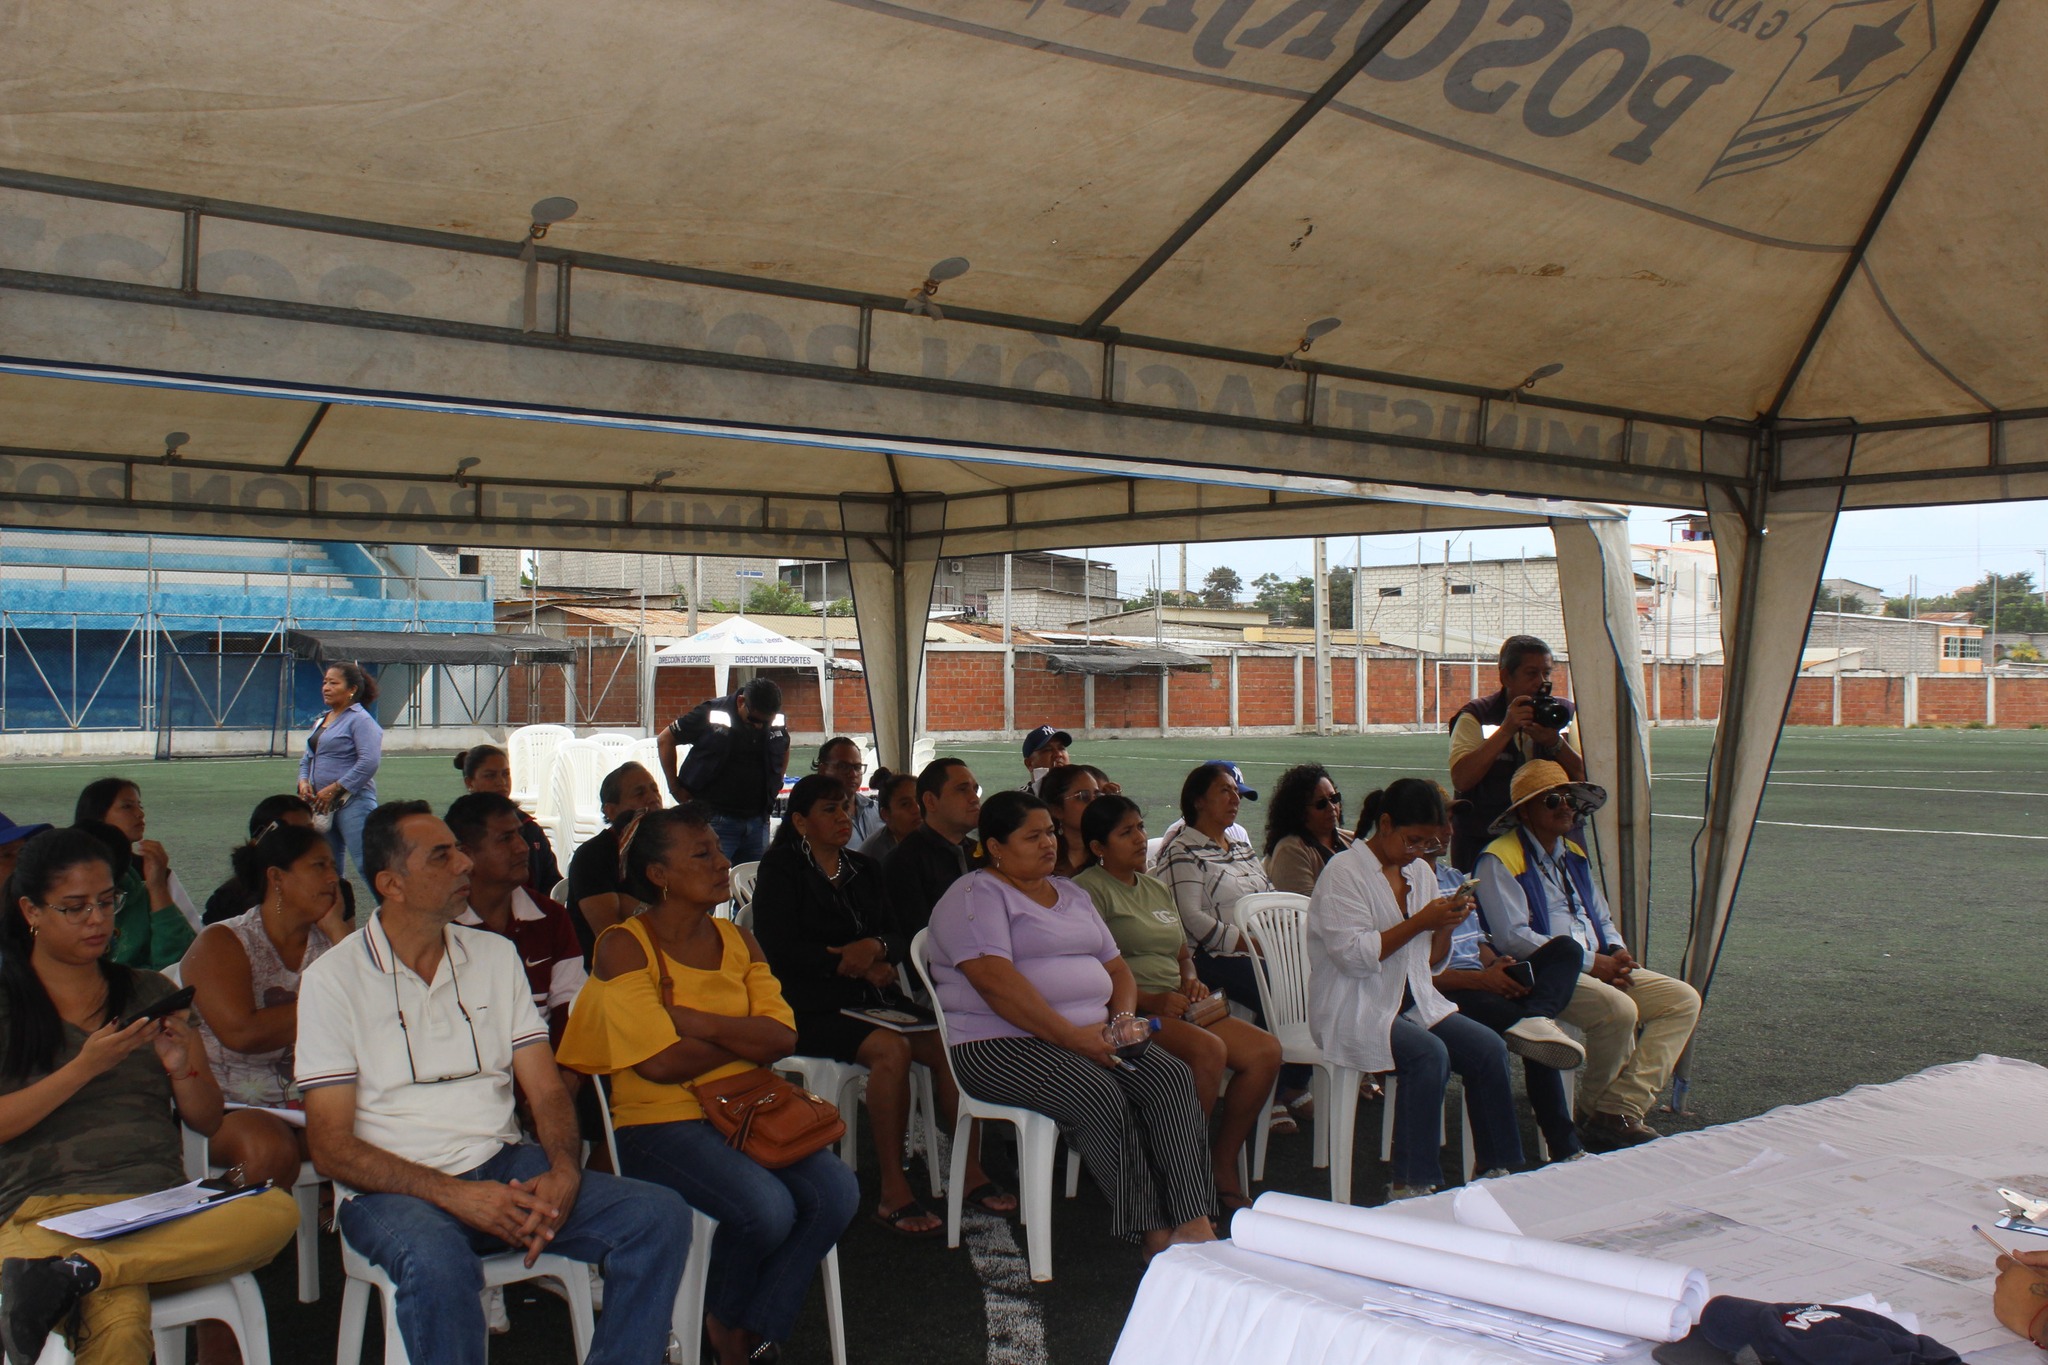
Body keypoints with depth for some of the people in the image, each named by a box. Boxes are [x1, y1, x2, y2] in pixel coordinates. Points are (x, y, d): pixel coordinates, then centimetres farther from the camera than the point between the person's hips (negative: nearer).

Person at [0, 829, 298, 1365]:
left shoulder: (149, 993, 20)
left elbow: (207, 1120, 19)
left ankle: (76, 1271, -34)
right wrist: (85, 1068, -10)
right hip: (47, 1205, -5)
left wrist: (182, 1068, -2)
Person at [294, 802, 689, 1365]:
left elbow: (546, 1090, 9)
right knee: (438, 1263, -39)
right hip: (394, 1189, -4)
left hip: (505, 1168, 4)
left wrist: (564, 1173, -13)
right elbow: (331, 1147, -7)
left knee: (661, 1216, -18)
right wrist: (454, 1194, -19)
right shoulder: (332, 979, -1)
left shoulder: (496, 955, 12)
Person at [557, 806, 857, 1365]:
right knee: (766, 1206, -28)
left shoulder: (737, 941, 13)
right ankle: (724, 1318, 7)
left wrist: (698, 1021, -14)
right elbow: (661, 1062, -16)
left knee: (836, 1192, -19)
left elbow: (784, 1037, -1)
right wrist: (748, 1037, -2)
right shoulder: (625, 946, -6)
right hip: (659, 1121, -6)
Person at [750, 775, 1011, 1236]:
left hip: (872, 996, 6)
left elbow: (899, 937, 14)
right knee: (891, 1048, -33)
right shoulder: (782, 870, 0)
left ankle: (970, 1171, -11)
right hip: (813, 1005, -6)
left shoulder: (862, 869, 20)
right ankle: (893, 1193, -27)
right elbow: (778, 950, -11)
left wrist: (876, 949, -10)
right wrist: (854, 964, -10)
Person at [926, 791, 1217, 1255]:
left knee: (1172, 1076, -18)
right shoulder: (976, 896, -4)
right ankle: (1155, 1235, -22)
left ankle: (1195, 1225, -26)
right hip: (1001, 1044, -7)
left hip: (1091, 1036, 7)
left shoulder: (1071, 894, 22)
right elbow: (996, 982, -18)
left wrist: (1123, 1018, 0)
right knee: (1098, 1092, -32)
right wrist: (1072, 1036, -21)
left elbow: (1117, 967, 23)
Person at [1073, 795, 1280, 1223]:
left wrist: (1190, 980, 6)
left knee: (1266, 1050, -12)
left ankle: (1222, 1168, -1)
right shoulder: (1090, 890, -4)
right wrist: (1148, 1000, -20)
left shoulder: (1157, 888, 23)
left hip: (1177, 1007, 8)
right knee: (1208, 1049, -32)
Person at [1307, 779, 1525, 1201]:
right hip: (1354, 1013, -7)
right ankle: (1412, 1183, -22)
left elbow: (1430, 959, 18)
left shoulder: (1420, 871, 13)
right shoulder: (1343, 873, -10)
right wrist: (1419, 922, -20)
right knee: (1430, 1054, -31)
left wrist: (1447, 925, -2)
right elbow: (1354, 955, -22)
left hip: (1415, 1003, 7)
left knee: (1490, 1049, -15)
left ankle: (1498, 1168, -4)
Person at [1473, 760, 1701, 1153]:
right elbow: (1513, 937, -16)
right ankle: (1596, 1113, -7)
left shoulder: (1574, 855, 21)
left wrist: (1618, 952, 2)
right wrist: (1590, 963, -16)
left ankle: (1622, 1110, -15)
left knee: (1683, 999, -6)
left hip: (1599, 969, 9)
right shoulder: (1500, 860, -6)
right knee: (1619, 1009, -33)